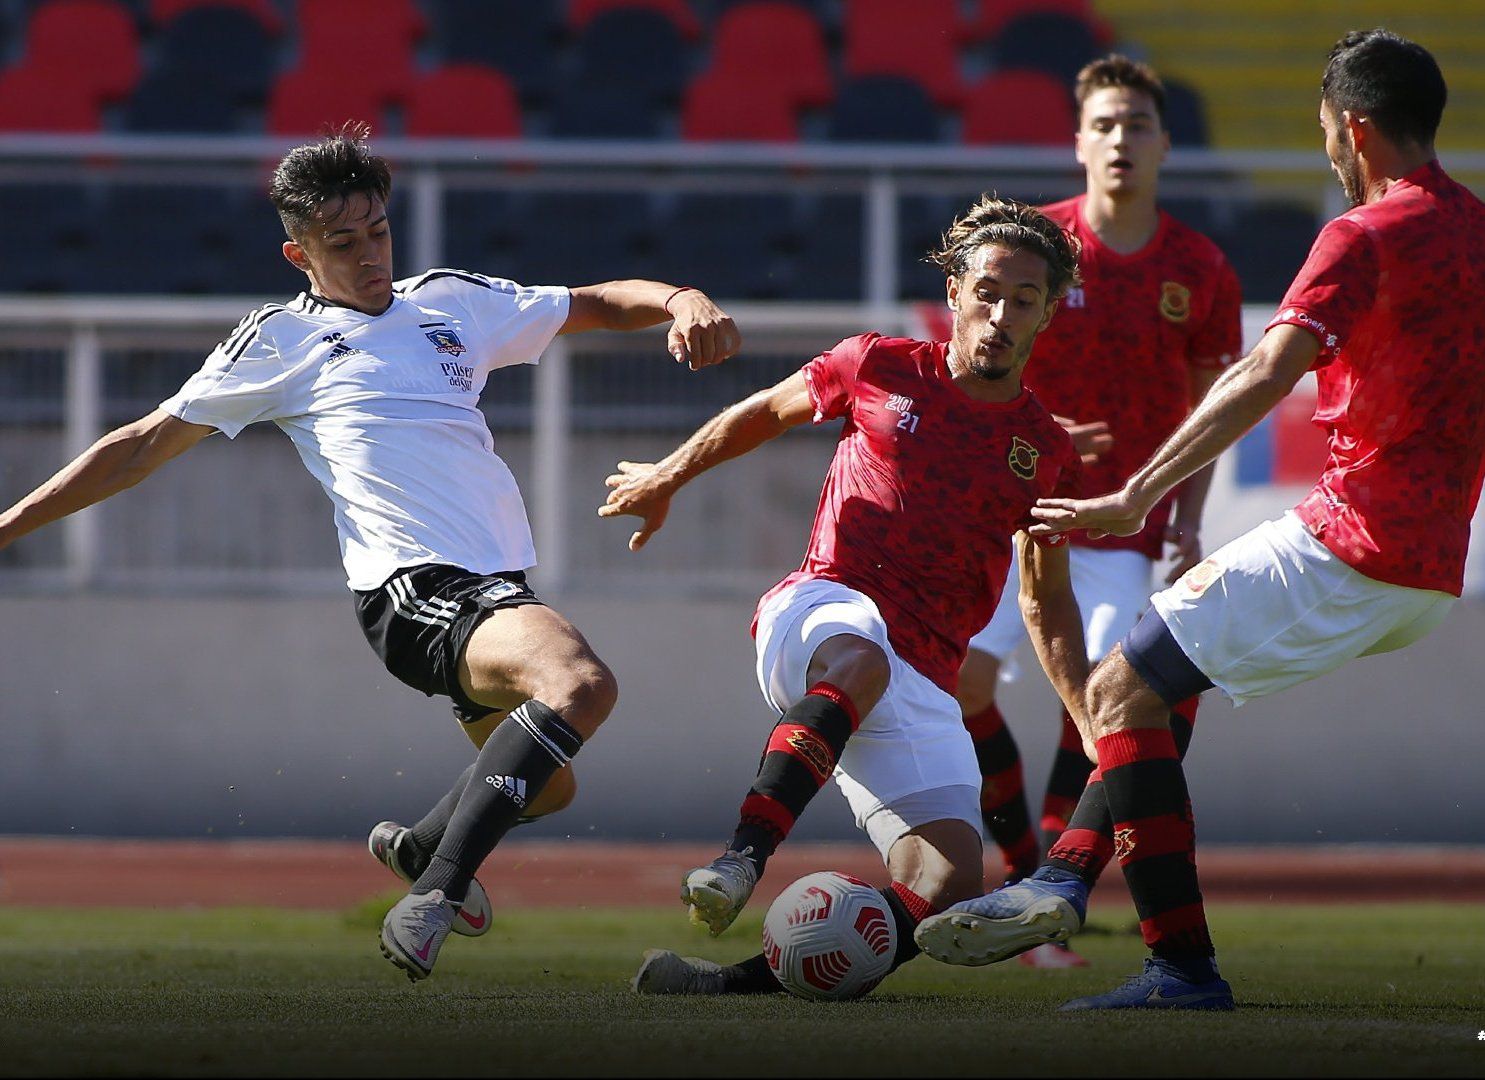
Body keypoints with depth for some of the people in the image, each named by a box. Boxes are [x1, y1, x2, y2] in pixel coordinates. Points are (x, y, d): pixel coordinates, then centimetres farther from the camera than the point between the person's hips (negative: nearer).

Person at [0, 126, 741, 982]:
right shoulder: (282, 342, 8)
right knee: (581, 682, -33)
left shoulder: (454, 303, 21)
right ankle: (434, 896, -34)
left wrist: (682, 301, 4)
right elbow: (148, 444, 11)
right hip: (416, 589, -7)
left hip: (500, 584, 7)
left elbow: (600, 304, 27)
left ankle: (419, 847, 52)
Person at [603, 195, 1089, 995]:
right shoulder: (880, 369, 9)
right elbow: (765, 412, 26)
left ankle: (746, 980, -19)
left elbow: (1047, 602, 23)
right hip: (822, 609, -3)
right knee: (860, 660, -43)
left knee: (949, 889, -19)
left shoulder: (1047, 453, 14)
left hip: (925, 677, 3)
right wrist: (667, 479, 31)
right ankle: (743, 856, -54)